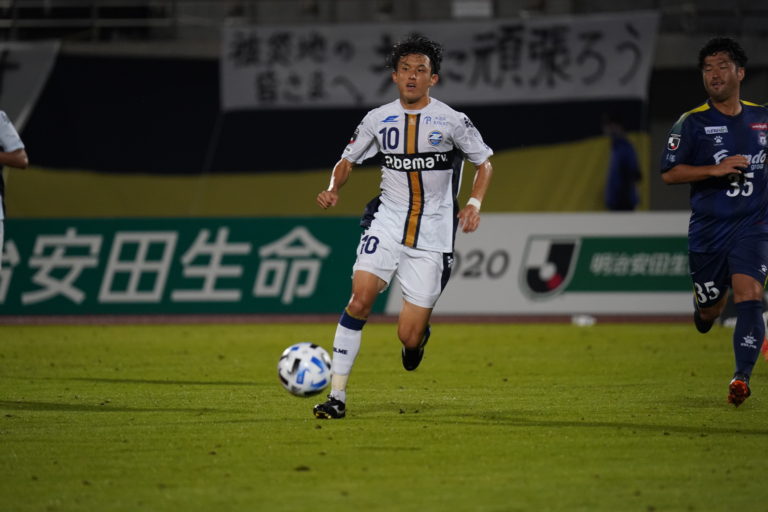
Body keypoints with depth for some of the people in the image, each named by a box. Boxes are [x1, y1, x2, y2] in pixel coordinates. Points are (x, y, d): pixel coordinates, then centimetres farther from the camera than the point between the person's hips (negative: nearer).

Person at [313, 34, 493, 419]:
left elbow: (483, 163, 8)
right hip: (388, 223, 2)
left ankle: (418, 335, 35)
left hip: (433, 234, -1)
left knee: (408, 337, -6)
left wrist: (474, 204, -8)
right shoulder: (378, 120, 2)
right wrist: (333, 190, -6)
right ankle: (337, 395, -16)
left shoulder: (452, 121, -4)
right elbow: (348, 160, 14)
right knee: (360, 297, -22)